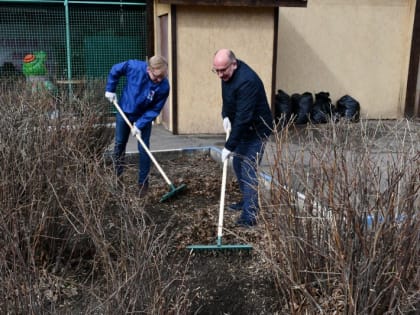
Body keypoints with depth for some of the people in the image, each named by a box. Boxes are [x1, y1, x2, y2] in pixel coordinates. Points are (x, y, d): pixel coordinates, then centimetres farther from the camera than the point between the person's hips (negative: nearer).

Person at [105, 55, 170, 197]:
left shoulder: (164, 86, -30)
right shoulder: (134, 67, -30)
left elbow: (155, 109, -20)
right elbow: (115, 70, -10)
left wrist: (140, 124, -25)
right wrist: (110, 90, -5)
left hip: (144, 117, -1)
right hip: (124, 111, 2)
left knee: (143, 150, -4)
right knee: (119, 145, 13)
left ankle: (143, 183, 10)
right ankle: (116, 177, 31)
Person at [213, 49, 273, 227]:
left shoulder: (246, 81, -33)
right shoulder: (228, 73, -3)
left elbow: (244, 118, -35)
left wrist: (229, 146, -32)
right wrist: (226, 115, -3)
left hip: (256, 130, -9)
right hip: (242, 127, 9)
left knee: (248, 170, -12)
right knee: (237, 164, 16)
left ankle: (250, 215, -9)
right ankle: (247, 201, 31)